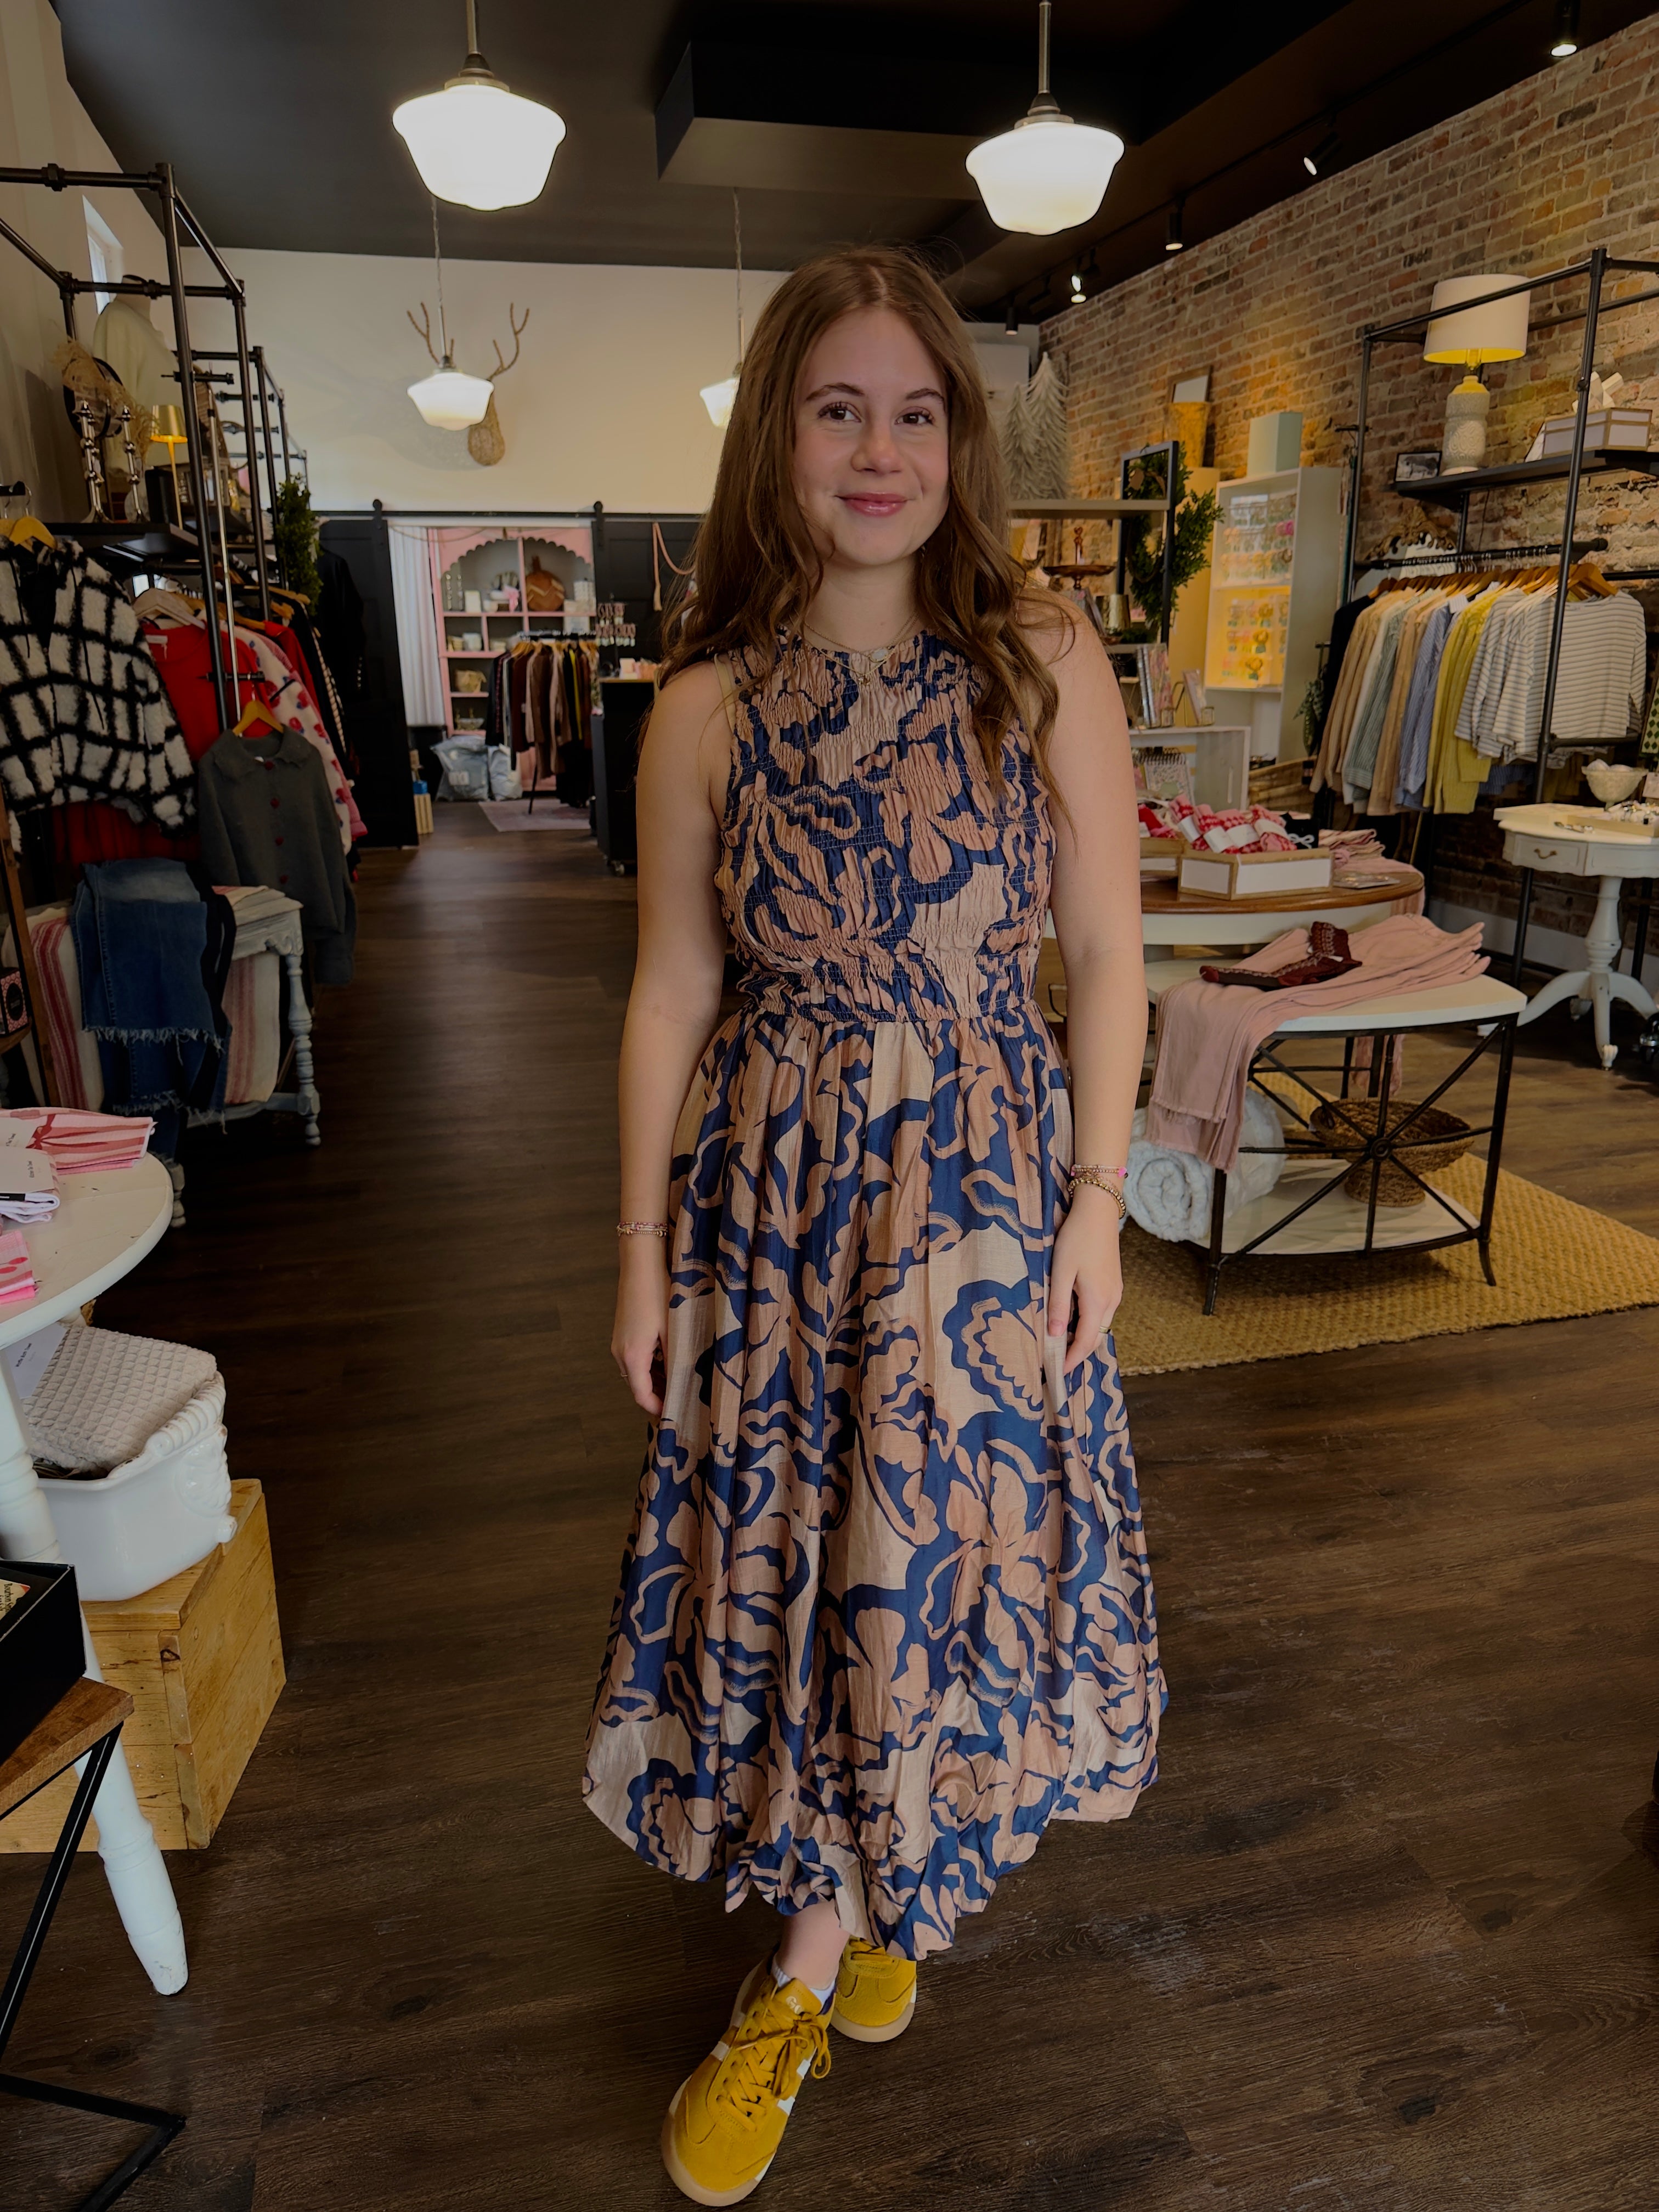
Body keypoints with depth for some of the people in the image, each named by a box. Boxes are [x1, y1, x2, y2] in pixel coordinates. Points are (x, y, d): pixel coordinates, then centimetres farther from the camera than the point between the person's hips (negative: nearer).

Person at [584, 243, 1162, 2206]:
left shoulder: (1045, 670, -2)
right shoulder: (709, 705, 0)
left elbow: (1106, 958, 0)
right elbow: (672, 991, 1)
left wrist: (1095, 1202, -5)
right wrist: (644, 1251, 1)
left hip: (988, 1178, 0)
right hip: (775, 1181, 1)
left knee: (924, 1547, 9)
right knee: (794, 1548, 10)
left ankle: (809, 1974, 35)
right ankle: (860, 1899, 41)